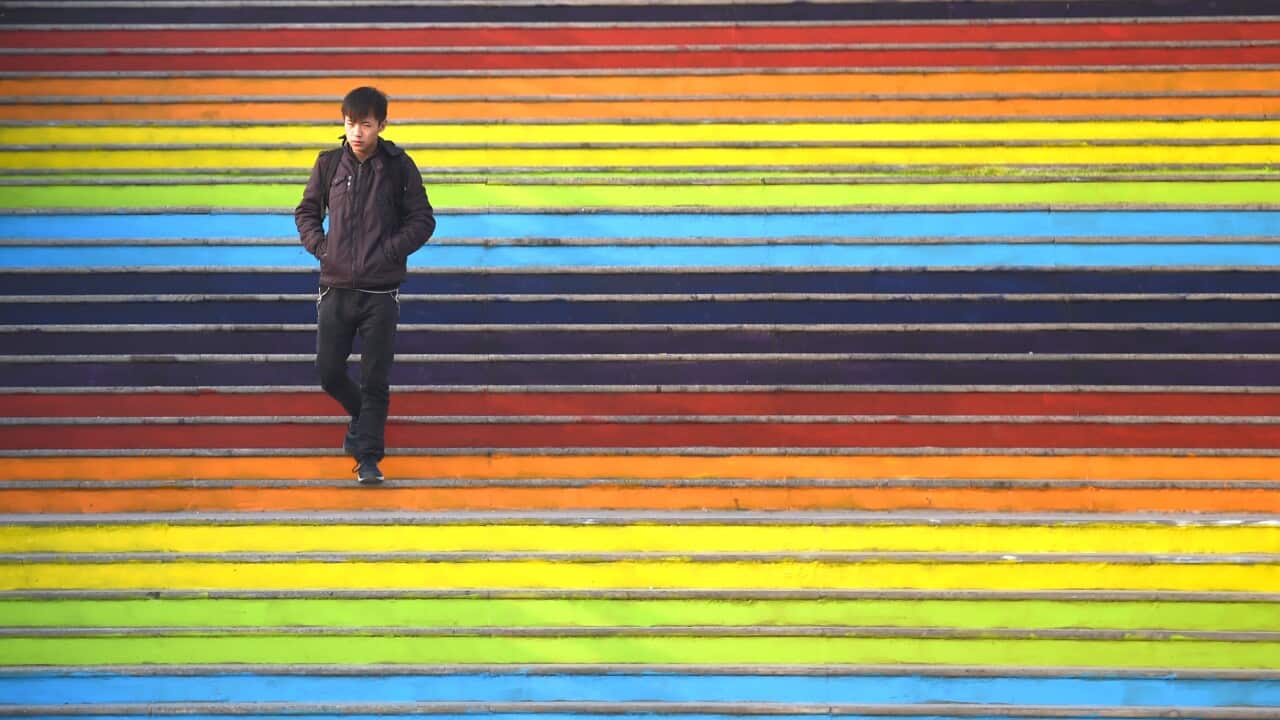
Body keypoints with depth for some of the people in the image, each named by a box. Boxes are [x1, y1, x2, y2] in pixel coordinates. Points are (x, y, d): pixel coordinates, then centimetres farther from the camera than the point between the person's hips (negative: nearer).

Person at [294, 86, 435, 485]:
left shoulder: (399, 166, -5)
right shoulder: (329, 164, 2)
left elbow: (423, 220, 0)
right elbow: (306, 211, 15)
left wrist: (390, 251, -11)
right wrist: (319, 246, -1)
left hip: (381, 291, -3)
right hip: (336, 288, 3)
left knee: (375, 379, -1)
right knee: (328, 371, 7)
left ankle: (369, 458, 7)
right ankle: (362, 416, 36)